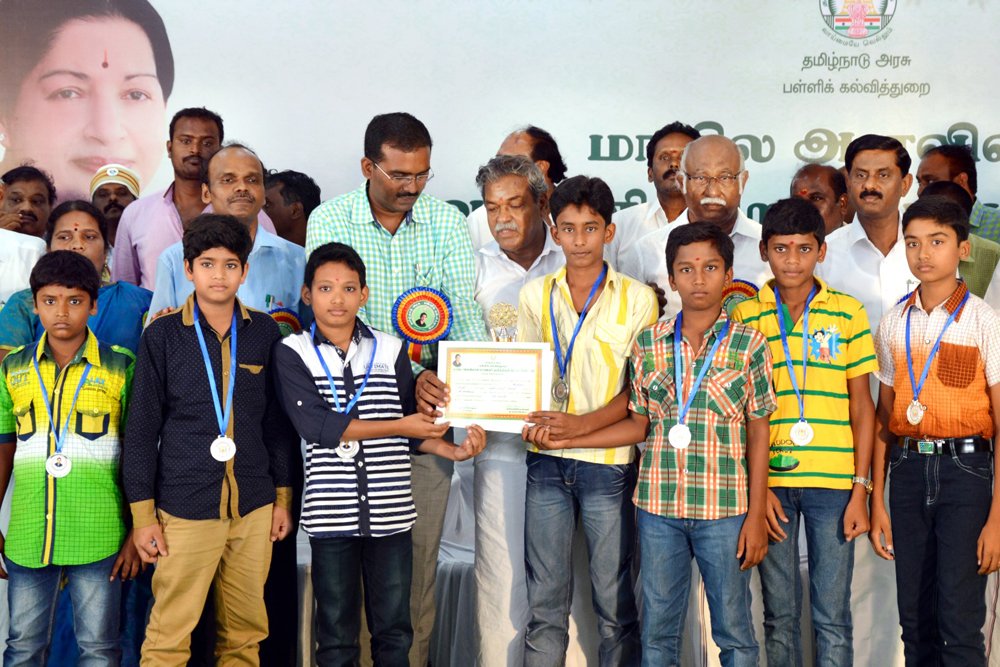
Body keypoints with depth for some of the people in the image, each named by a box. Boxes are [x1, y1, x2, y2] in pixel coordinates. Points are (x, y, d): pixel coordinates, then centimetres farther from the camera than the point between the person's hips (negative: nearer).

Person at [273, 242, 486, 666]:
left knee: (394, 631, 9)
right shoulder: (292, 353, -1)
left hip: (390, 511, 2)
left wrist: (450, 451, -7)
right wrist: (399, 426, -13)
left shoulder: (391, 351, 7)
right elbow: (315, 425, -14)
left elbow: (411, 429, 12)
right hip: (332, 515, -2)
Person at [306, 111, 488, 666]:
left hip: (428, 398, 2)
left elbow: (465, 315, -3)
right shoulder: (331, 220, -4)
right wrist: (407, 375, -27)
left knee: (420, 550, 6)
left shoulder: (446, 221, 2)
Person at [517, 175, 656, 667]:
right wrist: (531, 422, -7)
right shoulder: (535, 295, 8)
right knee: (544, 601, 8)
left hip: (608, 461, -2)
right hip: (547, 462, 3)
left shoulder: (637, 299, -1)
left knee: (615, 602, 4)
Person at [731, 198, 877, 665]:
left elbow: (862, 406, 5)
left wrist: (860, 489, -1)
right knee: (779, 613, 9)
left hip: (833, 483, 0)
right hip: (770, 482, 1)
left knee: (832, 616, 3)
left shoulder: (848, 313, 3)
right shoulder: (744, 316, 3)